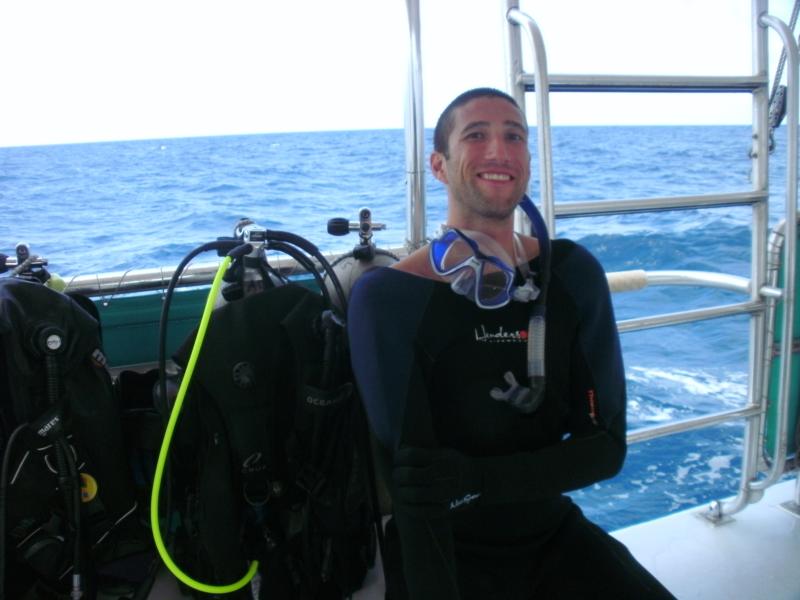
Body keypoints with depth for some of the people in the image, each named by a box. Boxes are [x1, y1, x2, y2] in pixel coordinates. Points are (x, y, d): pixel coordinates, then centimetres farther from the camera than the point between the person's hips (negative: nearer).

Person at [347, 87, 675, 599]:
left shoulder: (573, 274, -6)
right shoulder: (388, 296, -19)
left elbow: (606, 445, -8)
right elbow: (415, 489, -21)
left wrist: (475, 477, -24)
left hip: (556, 537, 5)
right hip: (445, 555, -4)